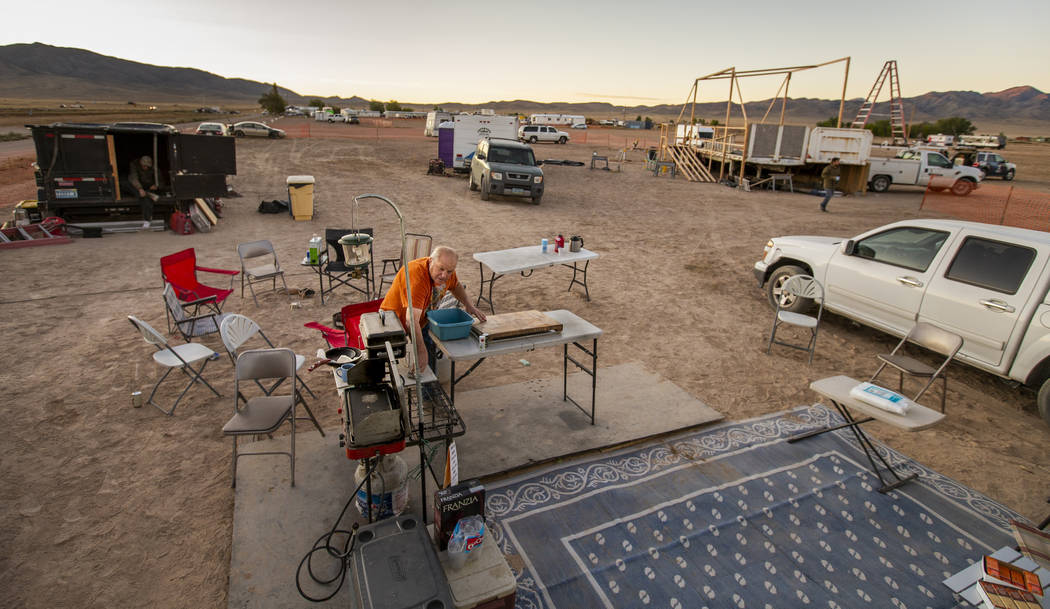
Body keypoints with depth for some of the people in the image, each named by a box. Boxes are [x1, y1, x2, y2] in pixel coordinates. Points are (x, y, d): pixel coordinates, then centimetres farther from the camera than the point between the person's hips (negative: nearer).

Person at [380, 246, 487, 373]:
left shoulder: (447, 272, -12)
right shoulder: (417, 274, -37)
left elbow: (456, 286, 14)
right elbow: (412, 320, -44)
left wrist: (468, 305, 0)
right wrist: (421, 351, -48)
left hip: (424, 320, 7)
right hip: (397, 319, -7)